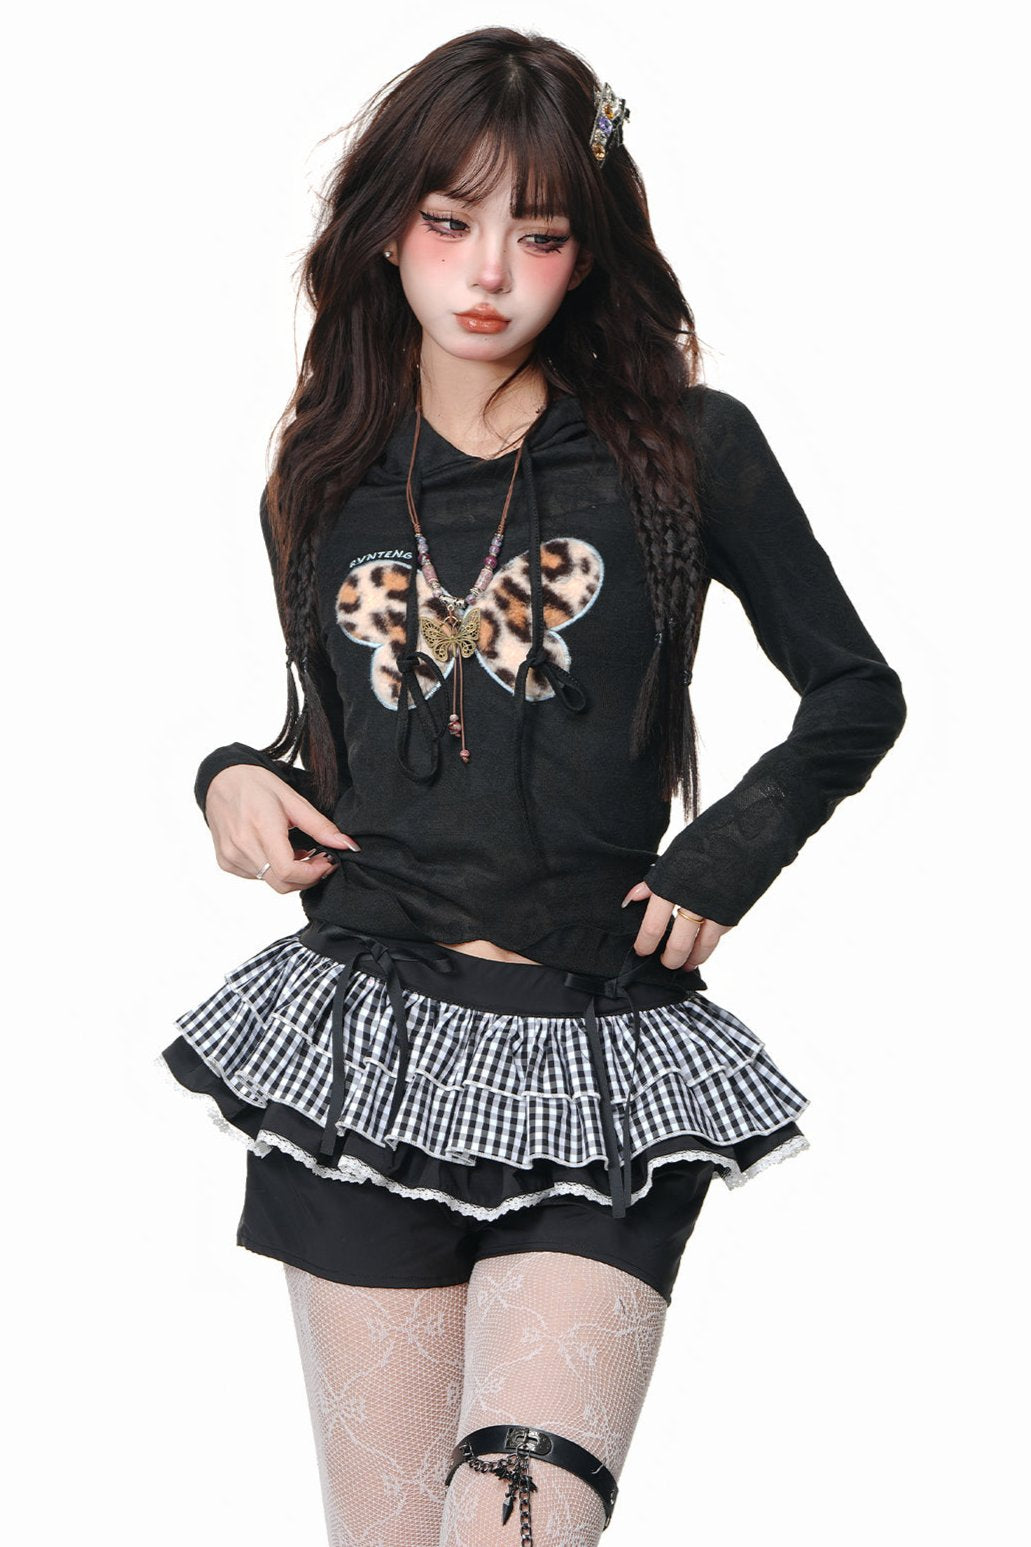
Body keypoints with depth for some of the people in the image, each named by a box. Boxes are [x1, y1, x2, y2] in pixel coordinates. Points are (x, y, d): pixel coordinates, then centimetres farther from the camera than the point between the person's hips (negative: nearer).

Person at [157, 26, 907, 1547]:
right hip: (365, 1037, 3)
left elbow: (856, 692, 8)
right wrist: (240, 781, 3)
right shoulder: (325, 482, 10)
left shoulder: (687, 450, 0)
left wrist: (726, 859, -4)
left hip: (601, 1056, -3)